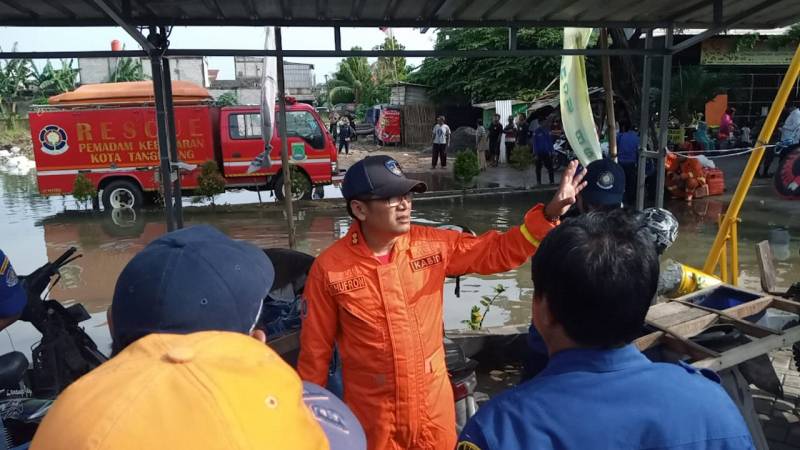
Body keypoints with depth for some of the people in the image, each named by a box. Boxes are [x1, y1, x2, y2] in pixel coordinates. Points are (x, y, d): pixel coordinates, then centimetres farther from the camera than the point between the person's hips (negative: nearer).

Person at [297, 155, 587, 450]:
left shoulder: (432, 245, -7)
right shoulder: (329, 268, -14)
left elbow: (499, 251, -3)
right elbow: (315, 350, -6)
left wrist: (550, 213, -15)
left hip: (434, 409, 3)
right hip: (371, 417, -2)